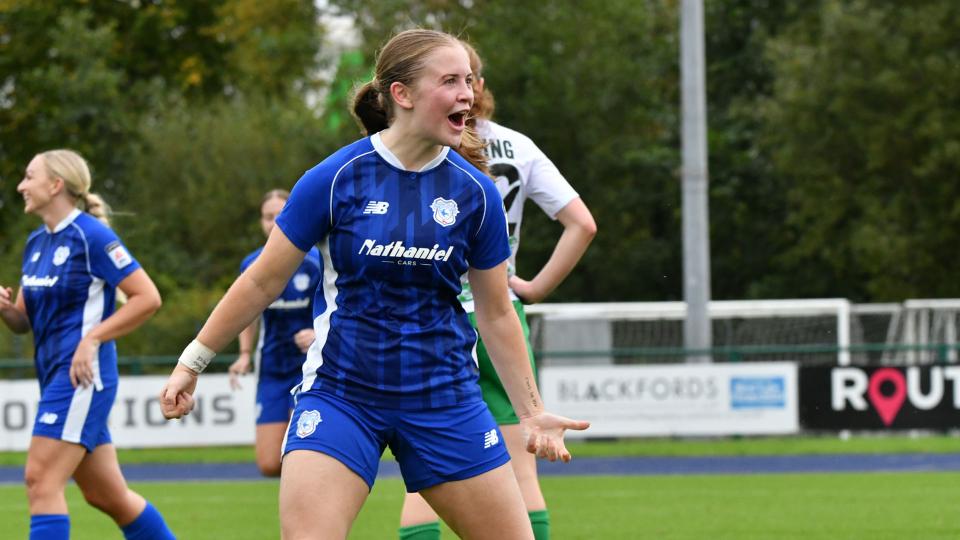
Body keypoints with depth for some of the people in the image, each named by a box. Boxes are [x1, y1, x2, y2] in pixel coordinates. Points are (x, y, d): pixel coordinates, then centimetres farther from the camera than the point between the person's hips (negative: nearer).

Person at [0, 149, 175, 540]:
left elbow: (148, 298, -14)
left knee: (42, 480, -15)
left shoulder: (91, 236, -11)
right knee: (108, 495, 12)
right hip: (55, 375, 9)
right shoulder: (36, 243, 14)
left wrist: (92, 339, -17)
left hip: (82, 376, -9)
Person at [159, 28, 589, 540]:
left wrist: (531, 413, 10)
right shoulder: (336, 178, -9)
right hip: (340, 395, -3)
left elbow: (496, 314, 10)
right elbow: (263, 282, 1)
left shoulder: (476, 192, -1)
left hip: (444, 398, 3)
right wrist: (191, 364, 5)